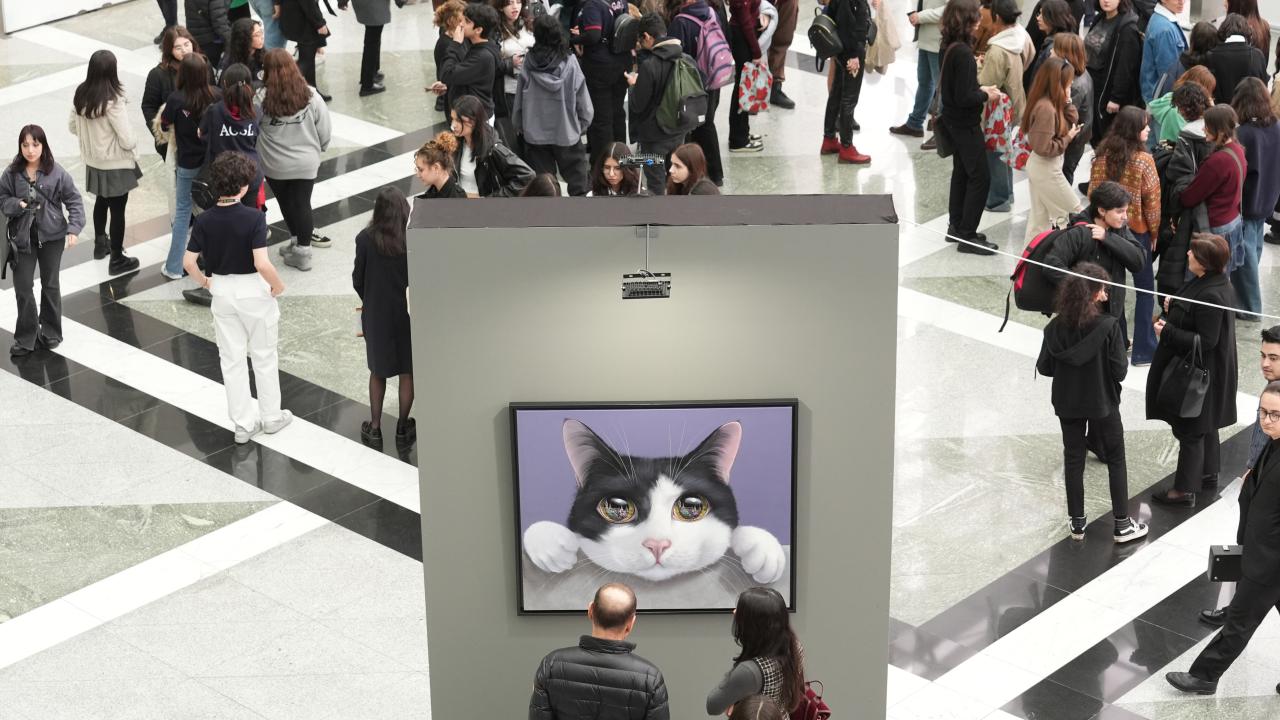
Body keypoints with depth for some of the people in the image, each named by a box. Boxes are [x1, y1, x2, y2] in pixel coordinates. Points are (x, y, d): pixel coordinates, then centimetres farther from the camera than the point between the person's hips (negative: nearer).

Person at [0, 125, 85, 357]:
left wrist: (74, 228, -16)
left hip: (52, 236, -1)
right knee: (23, 286, -1)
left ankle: (50, 332, 29)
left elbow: (74, 201, -5)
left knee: (50, 285, 13)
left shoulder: (56, 173, -8)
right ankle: (26, 337, 10)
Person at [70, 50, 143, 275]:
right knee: (117, 210, 9)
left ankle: (100, 243, 46)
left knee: (101, 201, 28)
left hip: (93, 162, 7)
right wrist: (133, 143, -3)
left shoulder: (80, 94, -8)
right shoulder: (113, 101, -28)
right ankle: (117, 259, 20)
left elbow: (74, 127, 5)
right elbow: (127, 140, -25)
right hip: (116, 165, -7)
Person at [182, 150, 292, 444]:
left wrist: (205, 282, 13)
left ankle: (243, 424, 17)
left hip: (221, 291, 4)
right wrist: (278, 286, -10)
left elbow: (188, 261, -5)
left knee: (232, 359, 12)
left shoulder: (204, 220, -8)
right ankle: (271, 417, 26)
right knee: (264, 356, 15)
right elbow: (262, 264, -28)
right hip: (253, 291, -4)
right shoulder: (254, 218, -22)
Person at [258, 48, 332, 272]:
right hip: (306, 162, 0)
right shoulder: (310, 96, -13)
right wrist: (318, 149, 15)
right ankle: (302, 249, 14)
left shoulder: (262, 100, -17)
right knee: (302, 204, 11)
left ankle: (298, 242, 31)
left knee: (286, 203, 19)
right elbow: (325, 130, -4)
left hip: (275, 165, 0)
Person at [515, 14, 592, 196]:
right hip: (567, 132, -1)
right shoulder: (569, 62, -12)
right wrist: (583, 124, 8)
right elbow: (583, 99, -7)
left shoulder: (529, 63, -9)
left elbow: (519, 99, -1)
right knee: (577, 182, 7)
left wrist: (519, 125, 13)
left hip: (535, 132, 1)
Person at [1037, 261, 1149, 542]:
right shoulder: (1108, 326, -22)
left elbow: (1044, 367, -6)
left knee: (1073, 459, 16)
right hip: (1102, 403, -3)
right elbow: (1119, 371, -19)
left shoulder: (1056, 327, -13)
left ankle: (1077, 522, 24)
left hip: (1067, 403, 3)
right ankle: (1122, 524, 18)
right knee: (1116, 460, 13)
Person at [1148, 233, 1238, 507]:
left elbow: (1206, 341, -28)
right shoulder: (1218, 283, 1)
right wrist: (1173, 308, -1)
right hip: (1206, 371, 10)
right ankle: (1208, 474, 41)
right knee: (1206, 425, 25)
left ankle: (1184, 490, 12)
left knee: (1190, 431, 2)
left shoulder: (1210, 296, -31)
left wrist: (1168, 332, -25)